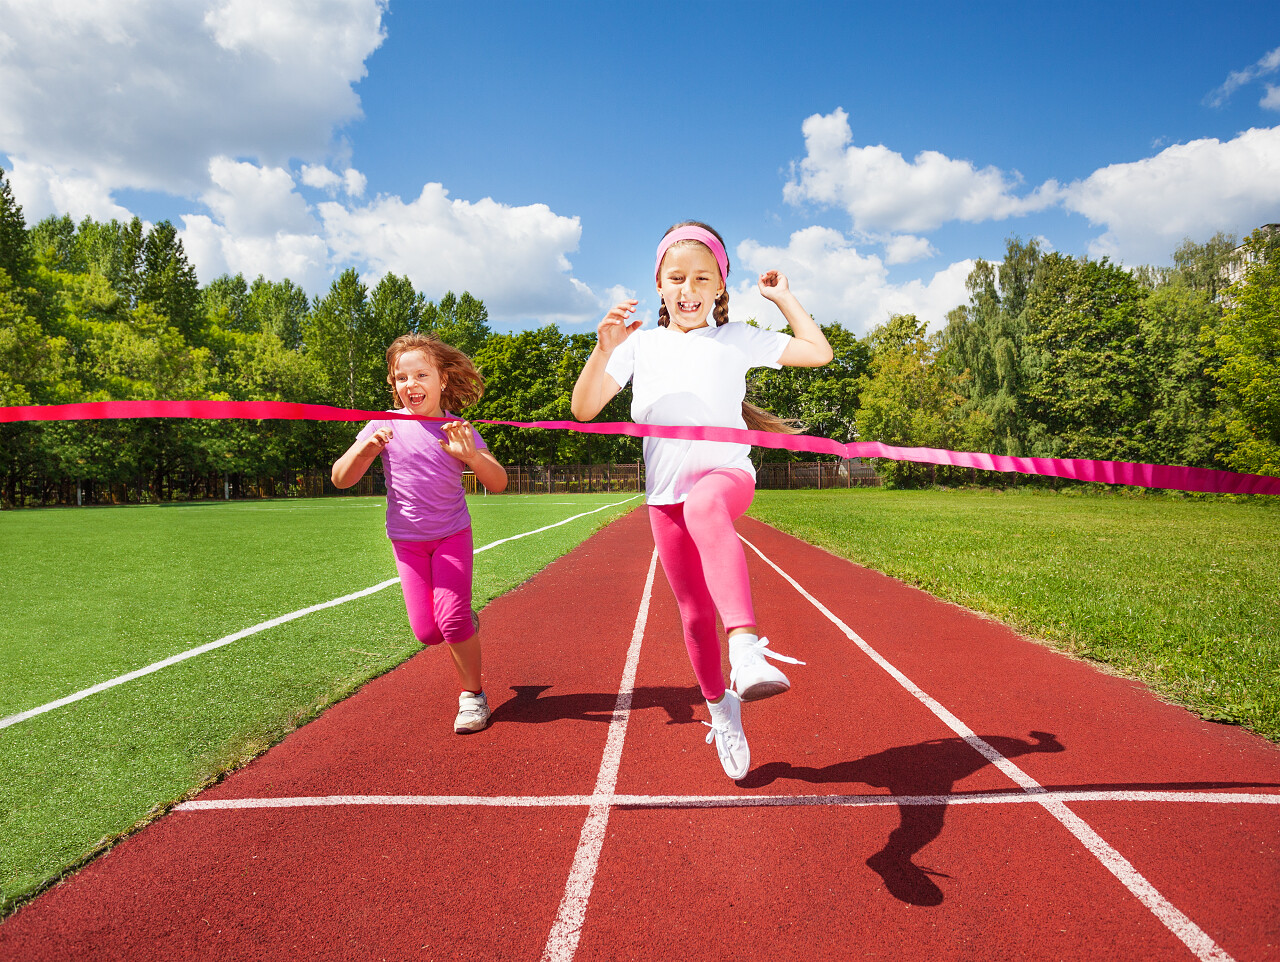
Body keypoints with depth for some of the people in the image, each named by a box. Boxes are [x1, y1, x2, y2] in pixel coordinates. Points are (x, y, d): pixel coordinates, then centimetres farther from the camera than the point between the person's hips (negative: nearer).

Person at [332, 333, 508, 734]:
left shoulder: (459, 431, -7)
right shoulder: (385, 425, -7)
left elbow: (499, 483, -10)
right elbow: (341, 479, -8)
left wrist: (471, 454, -28)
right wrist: (365, 450, -27)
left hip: (452, 534, -1)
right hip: (407, 539, 1)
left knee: (452, 619, -15)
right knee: (427, 631, -3)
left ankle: (473, 694, 7)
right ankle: (466, 623, 32)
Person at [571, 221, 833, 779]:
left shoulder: (738, 339, 9)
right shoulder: (640, 345, 10)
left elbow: (819, 353, 12)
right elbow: (583, 409, 1)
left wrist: (782, 297, 13)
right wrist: (604, 350, -14)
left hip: (727, 472, -2)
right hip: (665, 491, 3)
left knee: (704, 505, -41)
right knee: (695, 612, 8)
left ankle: (746, 647, -54)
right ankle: (720, 709, 32)